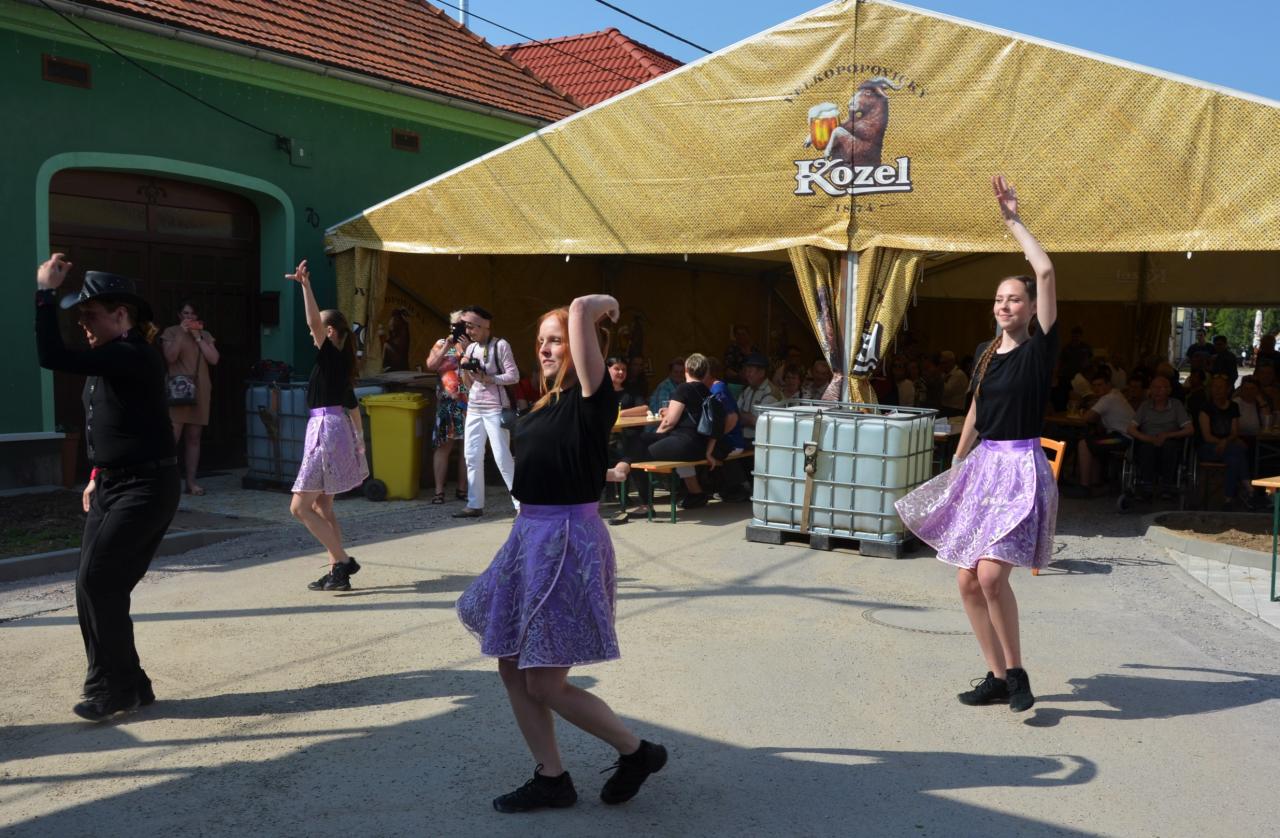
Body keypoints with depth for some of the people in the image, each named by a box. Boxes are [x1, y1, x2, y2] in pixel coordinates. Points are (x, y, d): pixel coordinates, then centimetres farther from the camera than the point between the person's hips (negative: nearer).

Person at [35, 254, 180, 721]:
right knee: (95, 587, 8)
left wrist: (46, 291, -21)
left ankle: (111, 687, 3)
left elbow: (54, 358, -27)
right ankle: (126, 686, 18)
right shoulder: (110, 358, 13)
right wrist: (97, 477, 19)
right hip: (112, 485, 10)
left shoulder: (134, 356, -18)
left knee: (98, 582, -11)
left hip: (146, 488, -10)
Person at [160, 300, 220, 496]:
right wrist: (181, 333, -12)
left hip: (200, 392, 4)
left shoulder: (205, 335, 16)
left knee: (194, 437, 5)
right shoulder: (171, 332, 6)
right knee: (173, 436, -13)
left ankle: (191, 481, 9)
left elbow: (214, 359, 2)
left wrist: (198, 338, -2)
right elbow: (170, 357, -9)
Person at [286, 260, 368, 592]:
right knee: (321, 506, 13)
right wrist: (360, 440, 26)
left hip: (326, 428, -10)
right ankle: (336, 570, 14)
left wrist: (305, 285, -30)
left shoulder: (330, 355, -9)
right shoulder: (341, 362, 15)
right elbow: (353, 405, 20)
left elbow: (313, 320, -26)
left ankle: (343, 561, -7)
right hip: (338, 429, 10)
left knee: (300, 506, -6)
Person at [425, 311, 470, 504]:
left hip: (469, 403, 0)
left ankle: (462, 489, 13)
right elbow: (431, 365, -1)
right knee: (443, 446, -3)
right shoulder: (441, 343, 10)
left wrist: (468, 349, -12)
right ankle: (439, 490, 1)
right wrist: (446, 347, -8)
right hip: (446, 402, 0)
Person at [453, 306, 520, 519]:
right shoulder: (471, 348, 13)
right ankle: (475, 505, 12)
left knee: (502, 458, -9)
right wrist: (464, 369, -2)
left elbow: (514, 376, -12)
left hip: (494, 409, -7)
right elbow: (469, 384, 17)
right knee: (472, 457, 5)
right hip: (474, 408, 7)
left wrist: (487, 378, -19)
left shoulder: (500, 345, -7)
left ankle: (521, 504, -4)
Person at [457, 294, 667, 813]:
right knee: (512, 668, 11)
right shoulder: (547, 404, 12)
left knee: (545, 683, -3)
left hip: (567, 538, -9)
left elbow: (583, 309, -19)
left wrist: (603, 305, -4)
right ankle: (551, 779, 26)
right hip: (530, 534, 9)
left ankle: (638, 753, 18)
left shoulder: (590, 398, -12)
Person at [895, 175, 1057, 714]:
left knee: (991, 574, -20)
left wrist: (1014, 221, -12)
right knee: (968, 581, 4)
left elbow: (1046, 272, -18)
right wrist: (956, 467, 23)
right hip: (982, 466, 7)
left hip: (1021, 467, -7)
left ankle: (1017, 673, 1)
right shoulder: (987, 354, 12)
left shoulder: (1040, 347, -7)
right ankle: (997, 677, 17)